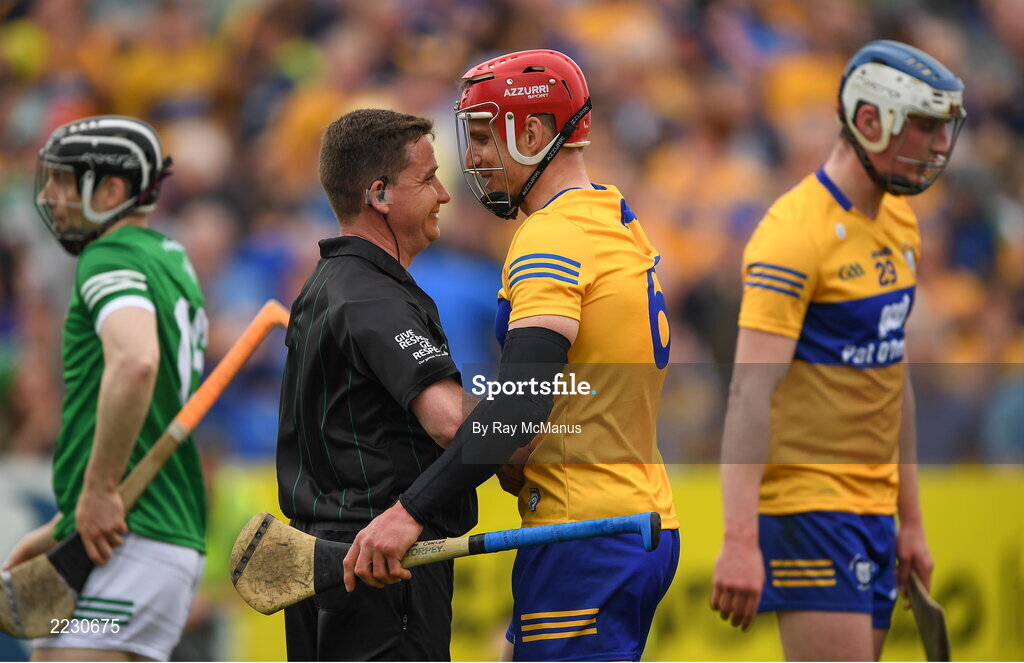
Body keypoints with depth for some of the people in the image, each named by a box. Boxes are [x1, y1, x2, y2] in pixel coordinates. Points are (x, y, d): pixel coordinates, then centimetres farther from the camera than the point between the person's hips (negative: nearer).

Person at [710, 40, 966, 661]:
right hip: (807, 507, -9)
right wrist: (740, 541, -27)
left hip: (872, 510, 9)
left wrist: (911, 520, 22)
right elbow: (752, 394, -20)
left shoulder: (900, 221, 14)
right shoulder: (796, 233, -15)